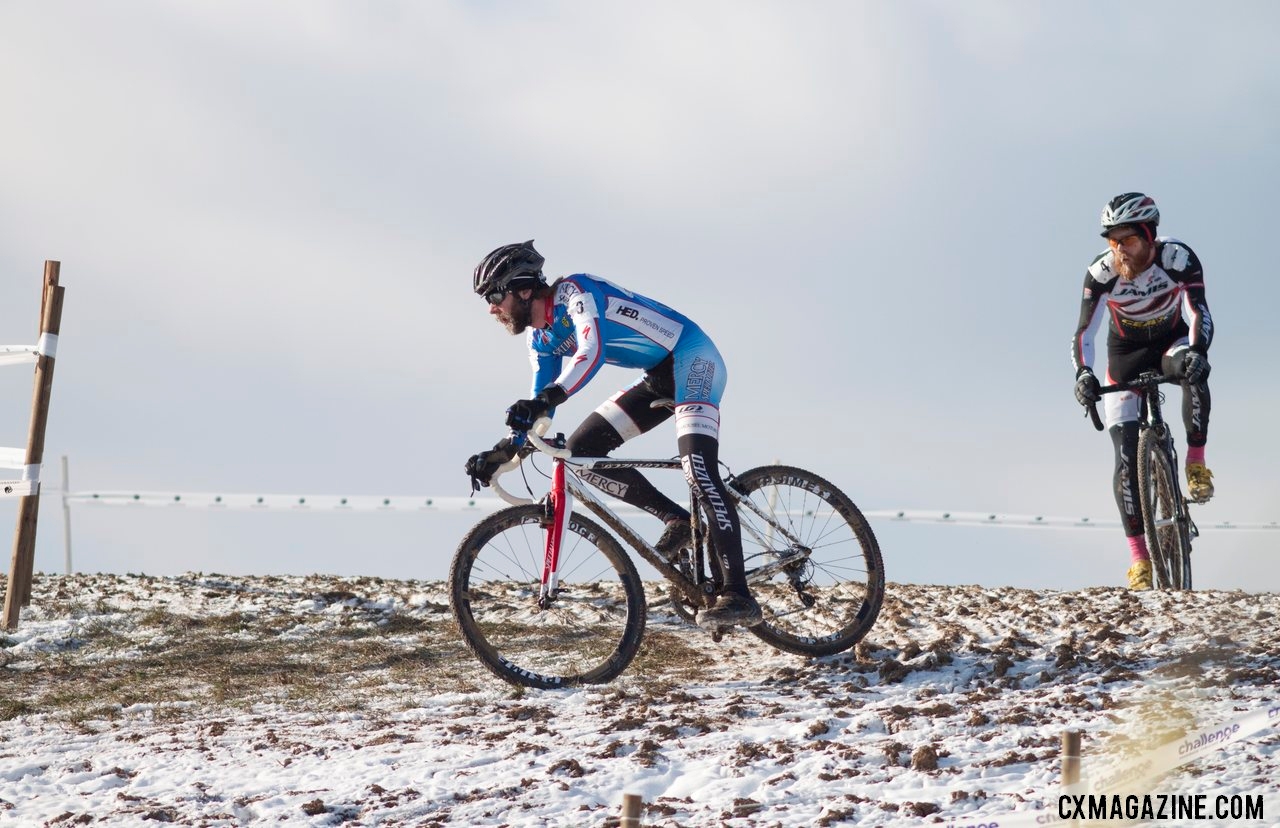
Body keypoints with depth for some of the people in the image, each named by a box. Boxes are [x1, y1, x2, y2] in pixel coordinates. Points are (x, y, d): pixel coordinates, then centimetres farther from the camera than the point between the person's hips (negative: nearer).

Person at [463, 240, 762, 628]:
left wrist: (547, 397, -51)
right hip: (658, 378, 9)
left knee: (699, 473, -25)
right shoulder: (542, 338, 7)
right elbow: (539, 411, 10)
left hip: (692, 358, -9)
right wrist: (498, 454, -1)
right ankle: (678, 521, 4)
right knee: (580, 450, -2)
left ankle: (737, 596, -29)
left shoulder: (575, 291, -19)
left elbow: (592, 351, -38)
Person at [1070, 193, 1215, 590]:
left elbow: (1198, 312, -34)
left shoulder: (1178, 258, -26)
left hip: (1172, 341, -1)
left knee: (1193, 370, -40)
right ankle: (1138, 556, -6)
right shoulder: (1101, 272, -24)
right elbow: (1083, 333, -26)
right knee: (1127, 459, -11)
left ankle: (1197, 464, -21)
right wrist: (1083, 374, -44)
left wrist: (1197, 350, -54)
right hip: (1126, 355, 1)